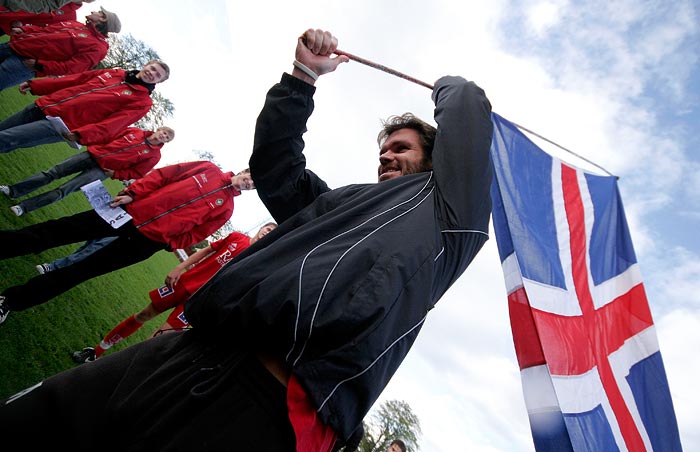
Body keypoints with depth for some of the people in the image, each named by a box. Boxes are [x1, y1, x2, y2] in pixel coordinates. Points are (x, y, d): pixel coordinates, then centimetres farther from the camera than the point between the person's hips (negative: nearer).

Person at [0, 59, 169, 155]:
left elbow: (110, 126, -20)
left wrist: (79, 134, -32)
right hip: (44, 104, 7)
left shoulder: (141, 101, -9)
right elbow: (75, 80, 14)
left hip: (60, 126, -6)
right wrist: (34, 85, 14)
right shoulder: (115, 73, 10)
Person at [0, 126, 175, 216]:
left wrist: (115, 174, -8)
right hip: (92, 155, 4)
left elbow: (136, 173, -4)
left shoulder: (154, 156, -5)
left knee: (63, 190, -7)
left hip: (101, 171, -3)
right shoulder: (135, 131, 4)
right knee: (52, 173, 2)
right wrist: (96, 147, 3)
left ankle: (23, 207, 4)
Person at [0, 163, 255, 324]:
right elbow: (161, 175, 5)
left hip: (146, 241, -2)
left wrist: (164, 243, -10)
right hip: (128, 212, 2)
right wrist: (131, 194, -5)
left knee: (80, 271, 5)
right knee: (58, 231, 3)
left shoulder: (225, 208, 3)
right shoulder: (208, 169, 5)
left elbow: (192, 236, 2)